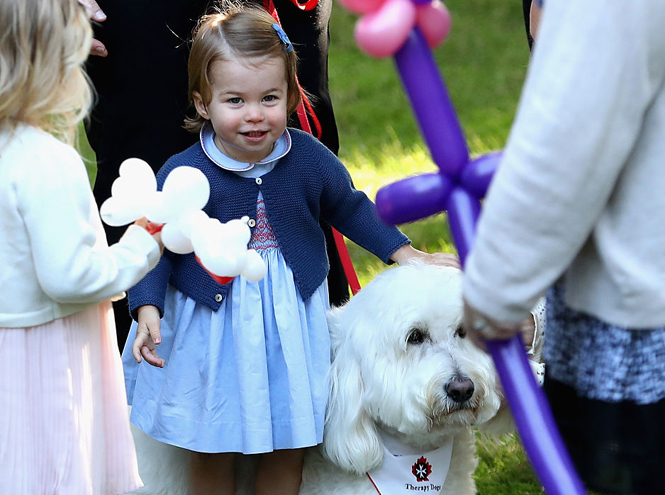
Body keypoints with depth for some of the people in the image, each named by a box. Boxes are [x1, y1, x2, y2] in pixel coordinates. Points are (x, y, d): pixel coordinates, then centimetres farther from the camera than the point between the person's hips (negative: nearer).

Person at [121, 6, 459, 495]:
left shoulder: (310, 159, -9)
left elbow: (350, 208, 9)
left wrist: (406, 253, 6)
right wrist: (148, 310, -20)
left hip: (292, 324, 2)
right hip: (212, 326, -2)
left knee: (287, 451, 13)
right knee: (212, 454, 12)